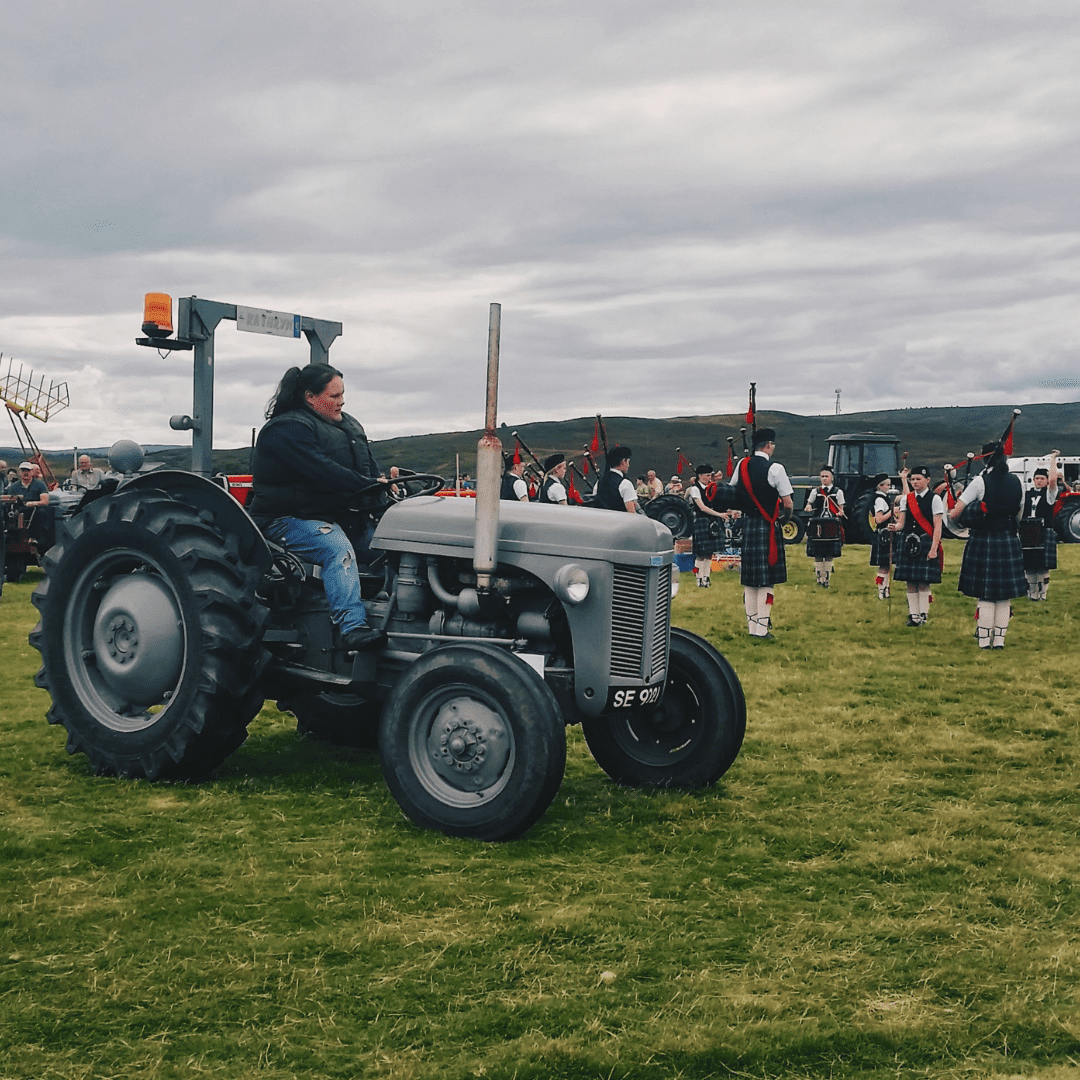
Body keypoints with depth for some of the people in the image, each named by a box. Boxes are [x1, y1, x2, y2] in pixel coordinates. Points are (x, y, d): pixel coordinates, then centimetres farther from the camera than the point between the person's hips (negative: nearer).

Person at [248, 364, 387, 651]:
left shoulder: (348, 425, 18)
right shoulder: (286, 430, -13)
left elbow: (368, 464, 16)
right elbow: (322, 471, -25)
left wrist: (384, 484, -7)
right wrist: (369, 486, -25)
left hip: (338, 515, 9)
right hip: (288, 519, -9)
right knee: (338, 548, -34)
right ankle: (352, 626, -46)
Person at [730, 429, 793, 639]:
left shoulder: (742, 465, 5)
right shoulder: (775, 468, -13)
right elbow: (788, 503, -11)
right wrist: (785, 508, 10)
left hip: (747, 525, 6)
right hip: (767, 527, -6)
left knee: (749, 579, 12)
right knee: (766, 580, -1)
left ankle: (752, 626, 18)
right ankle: (761, 629, -1)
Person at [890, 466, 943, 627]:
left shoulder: (935, 499, -2)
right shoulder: (906, 499, 12)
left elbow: (937, 527, -6)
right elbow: (902, 522, 11)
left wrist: (933, 549, -14)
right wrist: (895, 527, -13)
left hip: (925, 544, -5)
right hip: (908, 543, 5)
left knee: (924, 583, -5)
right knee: (910, 583, 5)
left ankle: (923, 615, 0)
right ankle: (913, 615, 9)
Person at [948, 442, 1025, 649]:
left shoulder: (980, 482, -11)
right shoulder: (1017, 482, 3)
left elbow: (954, 514, -10)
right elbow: (1018, 515, 16)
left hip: (983, 541, -4)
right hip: (1009, 542, 4)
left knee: (985, 595, 2)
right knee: (1004, 596, 9)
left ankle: (984, 640, 4)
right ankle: (999, 639, 12)